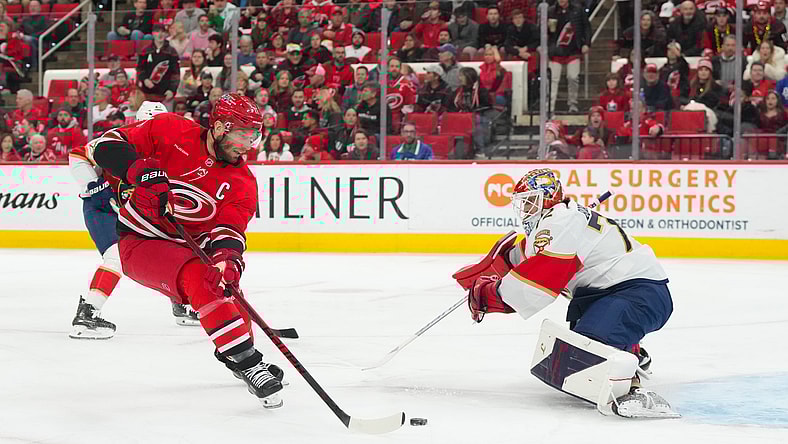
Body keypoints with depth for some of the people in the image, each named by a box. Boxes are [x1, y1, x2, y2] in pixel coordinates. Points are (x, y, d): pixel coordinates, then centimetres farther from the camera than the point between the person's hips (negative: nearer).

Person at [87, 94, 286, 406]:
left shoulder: (243, 184, -5)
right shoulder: (170, 132, -14)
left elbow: (230, 229, -20)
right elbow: (107, 145, -14)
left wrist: (228, 257, -43)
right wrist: (143, 170, -32)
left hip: (188, 247, 7)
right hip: (139, 241, -7)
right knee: (200, 278, -29)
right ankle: (246, 361, -29)